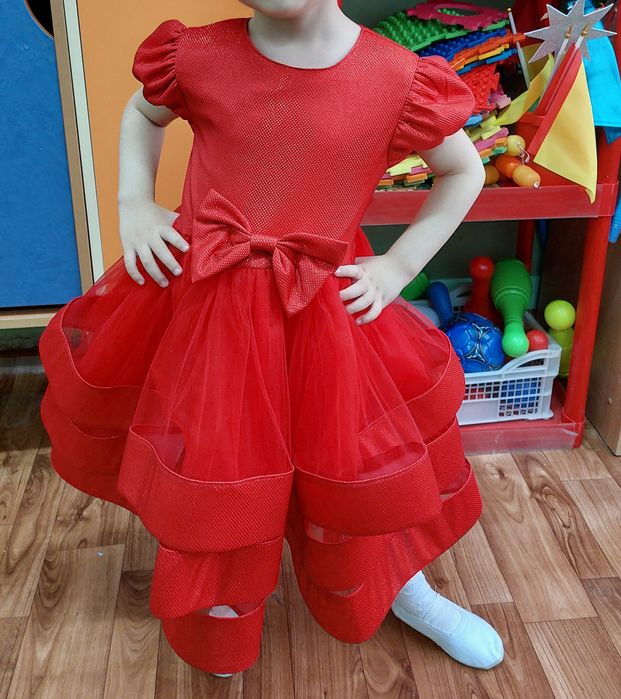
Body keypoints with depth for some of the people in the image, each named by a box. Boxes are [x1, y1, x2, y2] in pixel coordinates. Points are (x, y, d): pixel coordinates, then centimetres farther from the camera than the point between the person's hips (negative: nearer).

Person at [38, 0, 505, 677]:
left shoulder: (398, 81, -11)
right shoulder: (199, 55, -7)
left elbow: (465, 172, 6)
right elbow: (143, 113, 16)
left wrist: (399, 265, -2)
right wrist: (133, 203, 1)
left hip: (322, 310, -1)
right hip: (195, 294, 1)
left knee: (353, 457, 13)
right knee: (206, 473, 14)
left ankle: (406, 591, 44)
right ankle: (216, 607, 46)